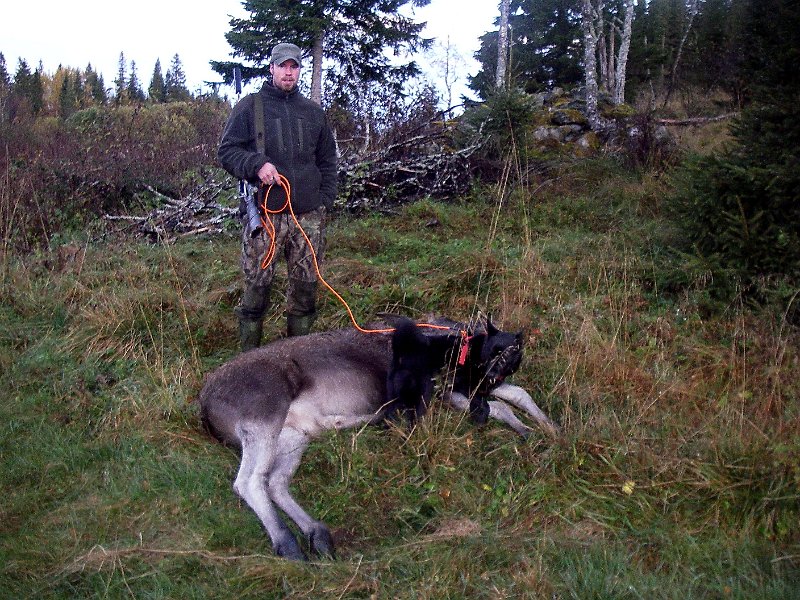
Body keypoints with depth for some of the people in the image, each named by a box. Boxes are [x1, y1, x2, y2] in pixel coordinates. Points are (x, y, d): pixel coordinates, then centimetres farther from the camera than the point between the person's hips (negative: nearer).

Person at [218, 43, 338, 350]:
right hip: (264, 213, -4)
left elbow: (328, 160, 22)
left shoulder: (313, 112, 18)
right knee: (257, 285, -3)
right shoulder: (249, 106, 6)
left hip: (309, 215, 4)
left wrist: (325, 198, 10)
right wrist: (257, 164, -15)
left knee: (306, 286, 6)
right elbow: (227, 150, 3)